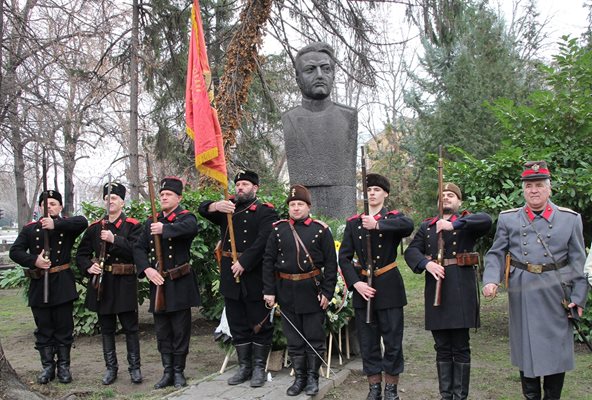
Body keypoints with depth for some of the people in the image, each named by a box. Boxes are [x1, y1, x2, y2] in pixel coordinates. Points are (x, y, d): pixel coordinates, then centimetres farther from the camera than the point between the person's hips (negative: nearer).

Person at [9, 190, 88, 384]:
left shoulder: (67, 226, 2)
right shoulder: (30, 229, 8)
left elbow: (82, 222, -20)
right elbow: (15, 251, 0)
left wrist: (55, 224, -28)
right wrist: (34, 260, -17)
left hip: (62, 285, -2)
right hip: (39, 285, 2)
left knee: (64, 328, 5)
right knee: (44, 329, 9)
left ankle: (64, 366, 17)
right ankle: (47, 366, 20)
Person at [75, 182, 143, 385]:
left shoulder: (133, 226, -2)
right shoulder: (95, 227, 8)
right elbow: (82, 253, 11)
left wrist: (114, 240, -24)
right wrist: (88, 267, -8)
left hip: (125, 284, -3)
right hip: (102, 283, 4)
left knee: (130, 327, 3)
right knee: (106, 328, 11)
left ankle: (134, 367, 14)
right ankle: (111, 368, 23)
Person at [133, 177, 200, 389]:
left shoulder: (186, 217, -4)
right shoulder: (150, 222, 12)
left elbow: (190, 228, -29)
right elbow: (139, 248, 8)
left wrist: (165, 229, -41)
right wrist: (147, 269, -8)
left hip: (180, 284, -5)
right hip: (158, 283, 5)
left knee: (180, 330, 3)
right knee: (162, 331, 11)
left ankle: (179, 372, 16)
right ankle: (167, 372, 21)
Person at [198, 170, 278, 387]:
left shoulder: (265, 211, -2)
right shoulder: (228, 208, 14)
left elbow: (264, 240, -16)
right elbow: (204, 209, -3)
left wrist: (244, 262, -21)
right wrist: (216, 206, -25)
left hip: (255, 277, -5)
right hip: (230, 277, 5)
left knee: (260, 324, 4)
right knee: (237, 324, 13)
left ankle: (259, 367, 16)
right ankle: (244, 366, 24)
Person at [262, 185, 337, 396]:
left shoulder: (321, 229, -2)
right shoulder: (278, 229, 3)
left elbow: (331, 263, -2)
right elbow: (268, 261, 4)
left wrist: (327, 292, -7)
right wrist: (269, 291, -1)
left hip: (312, 291, -2)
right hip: (287, 292, 2)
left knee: (314, 337, 6)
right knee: (294, 339, 11)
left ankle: (313, 377, 20)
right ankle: (299, 377, 23)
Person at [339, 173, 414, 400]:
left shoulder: (393, 217, 0)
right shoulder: (353, 223, 7)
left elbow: (408, 226, -26)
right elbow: (344, 257, 2)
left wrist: (377, 224, -32)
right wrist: (356, 283, -10)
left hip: (389, 287, -2)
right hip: (362, 287, 2)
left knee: (393, 341, 4)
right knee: (367, 342, 9)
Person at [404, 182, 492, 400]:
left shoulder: (466, 222, 6)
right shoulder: (427, 226, 15)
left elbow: (486, 220, -16)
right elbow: (411, 251, 4)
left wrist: (454, 224, -26)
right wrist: (427, 264, -16)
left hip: (461, 290, -3)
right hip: (436, 290, 3)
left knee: (460, 347, 3)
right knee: (442, 347, 10)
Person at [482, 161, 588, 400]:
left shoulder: (570, 219, 2)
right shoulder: (508, 219, 4)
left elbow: (578, 263, 2)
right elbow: (496, 254, 3)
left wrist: (578, 297, -3)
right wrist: (490, 280, -14)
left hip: (556, 297, 0)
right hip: (522, 296, 1)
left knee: (557, 351, 8)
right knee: (526, 350, 10)